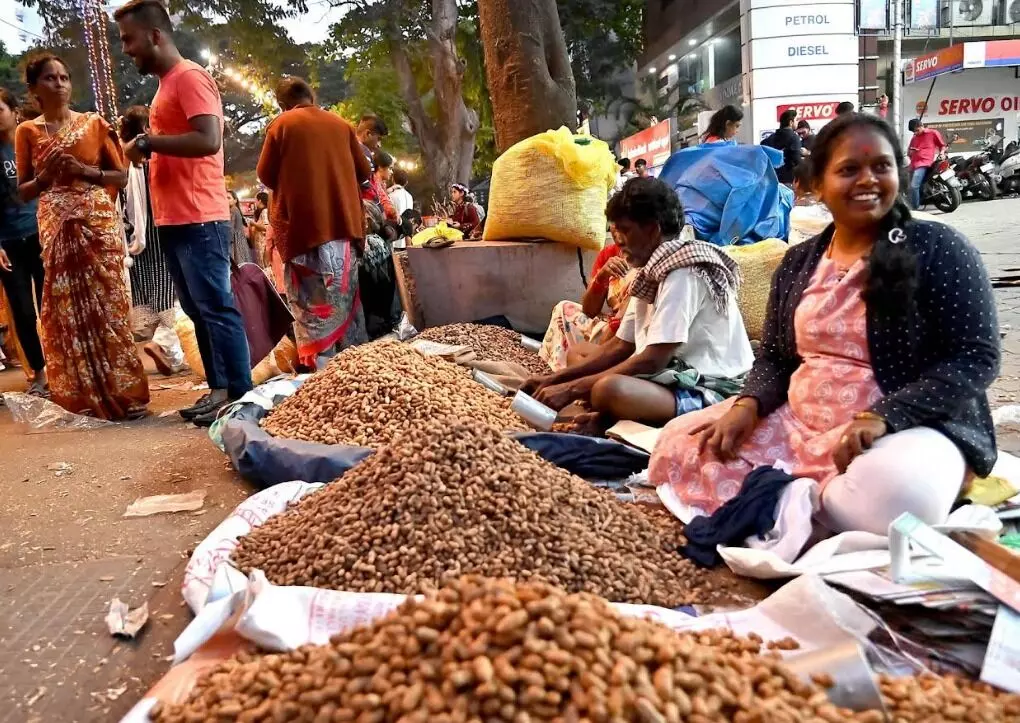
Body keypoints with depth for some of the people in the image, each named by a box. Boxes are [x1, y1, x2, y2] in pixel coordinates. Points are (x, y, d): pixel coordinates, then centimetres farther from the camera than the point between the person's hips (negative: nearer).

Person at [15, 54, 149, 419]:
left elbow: (121, 177, 4)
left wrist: (84, 171, -12)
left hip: (99, 224, -1)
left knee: (107, 304, -3)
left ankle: (123, 393, 4)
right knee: (69, 309, 2)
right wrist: (47, 175, -10)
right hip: (56, 229, 1)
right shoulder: (27, 132, 8)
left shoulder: (94, 123, 6)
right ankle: (87, 397, 11)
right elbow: (24, 192, 9)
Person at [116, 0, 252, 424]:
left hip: (199, 220, -10)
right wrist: (146, 145, 10)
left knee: (215, 308, -7)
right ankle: (219, 389, 17)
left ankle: (240, 396, -1)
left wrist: (147, 140, -13)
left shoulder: (189, 77, -8)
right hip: (174, 220, 10)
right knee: (198, 311, 10)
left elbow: (208, 140, -21)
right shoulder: (166, 84, 21)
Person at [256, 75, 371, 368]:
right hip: (344, 224, 4)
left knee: (312, 306, -3)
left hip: (304, 227, -4)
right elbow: (364, 172, 14)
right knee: (347, 300, 12)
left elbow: (266, 175, 4)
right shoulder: (341, 124, 9)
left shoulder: (282, 124, -1)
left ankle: (321, 370, -5)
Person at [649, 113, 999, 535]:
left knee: (888, 494, -40)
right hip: (797, 422, 5)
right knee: (679, 447, -7)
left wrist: (881, 417, -24)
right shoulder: (798, 263, 9)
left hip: (906, 427, -5)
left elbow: (976, 357, -11)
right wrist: (747, 405, -9)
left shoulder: (937, 248, -6)